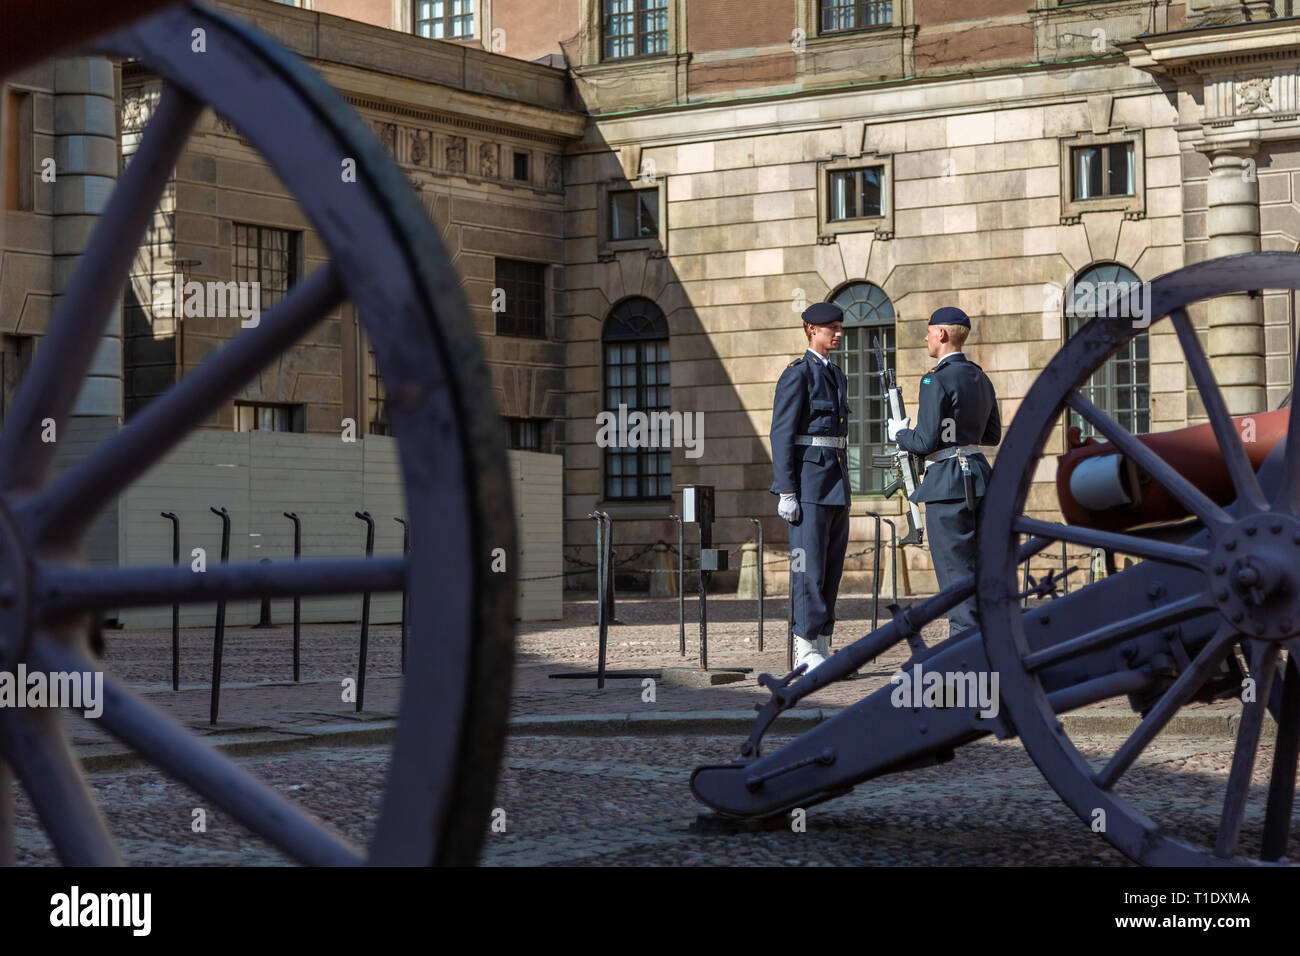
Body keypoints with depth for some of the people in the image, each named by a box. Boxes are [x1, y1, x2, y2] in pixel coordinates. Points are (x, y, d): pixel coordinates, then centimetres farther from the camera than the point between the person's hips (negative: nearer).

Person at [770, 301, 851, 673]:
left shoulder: (838, 376, 18)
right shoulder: (797, 374, -8)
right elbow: (781, 434, -12)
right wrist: (786, 493, -18)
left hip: (836, 486, 9)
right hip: (808, 484, -8)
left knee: (832, 570, 8)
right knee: (809, 568, -8)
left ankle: (820, 648, 13)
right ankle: (807, 653, -4)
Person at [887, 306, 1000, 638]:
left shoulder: (937, 380, -13)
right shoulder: (980, 378, 14)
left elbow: (927, 442, -17)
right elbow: (993, 435, 21)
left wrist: (899, 433, 2)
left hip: (949, 483, -9)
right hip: (979, 474, 9)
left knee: (956, 568, -6)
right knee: (981, 566, 13)